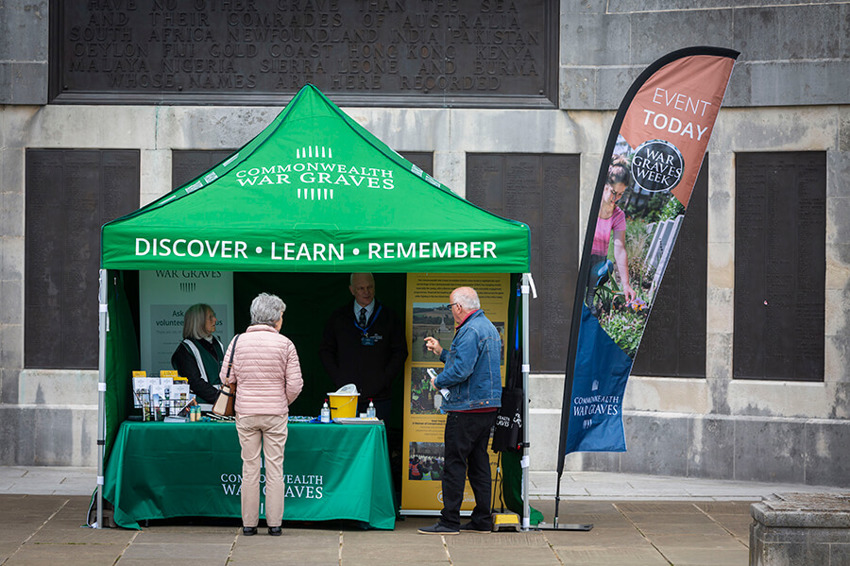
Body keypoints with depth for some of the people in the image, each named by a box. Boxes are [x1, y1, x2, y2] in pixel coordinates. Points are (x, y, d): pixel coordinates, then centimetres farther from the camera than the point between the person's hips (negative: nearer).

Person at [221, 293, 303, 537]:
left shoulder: (238, 341, -2)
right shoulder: (285, 344, -5)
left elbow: (226, 377, 0)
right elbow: (295, 384, -6)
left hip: (246, 413, 1)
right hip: (275, 414, -1)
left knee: (250, 468, 7)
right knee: (275, 468, 5)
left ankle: (249, 523, 9)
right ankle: (274, 523, 6)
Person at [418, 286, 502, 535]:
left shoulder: (470, 331, -16)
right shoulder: (489, 327, 17)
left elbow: (461, 370, -24)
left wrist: (438, 381, -8)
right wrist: (442, 352, 23)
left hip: (467, 408, -10)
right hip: (488, 406, 10)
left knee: (454, 463, -6)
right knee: (479, 461, 12)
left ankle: (449, 521, -6)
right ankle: (482, 520, 13)